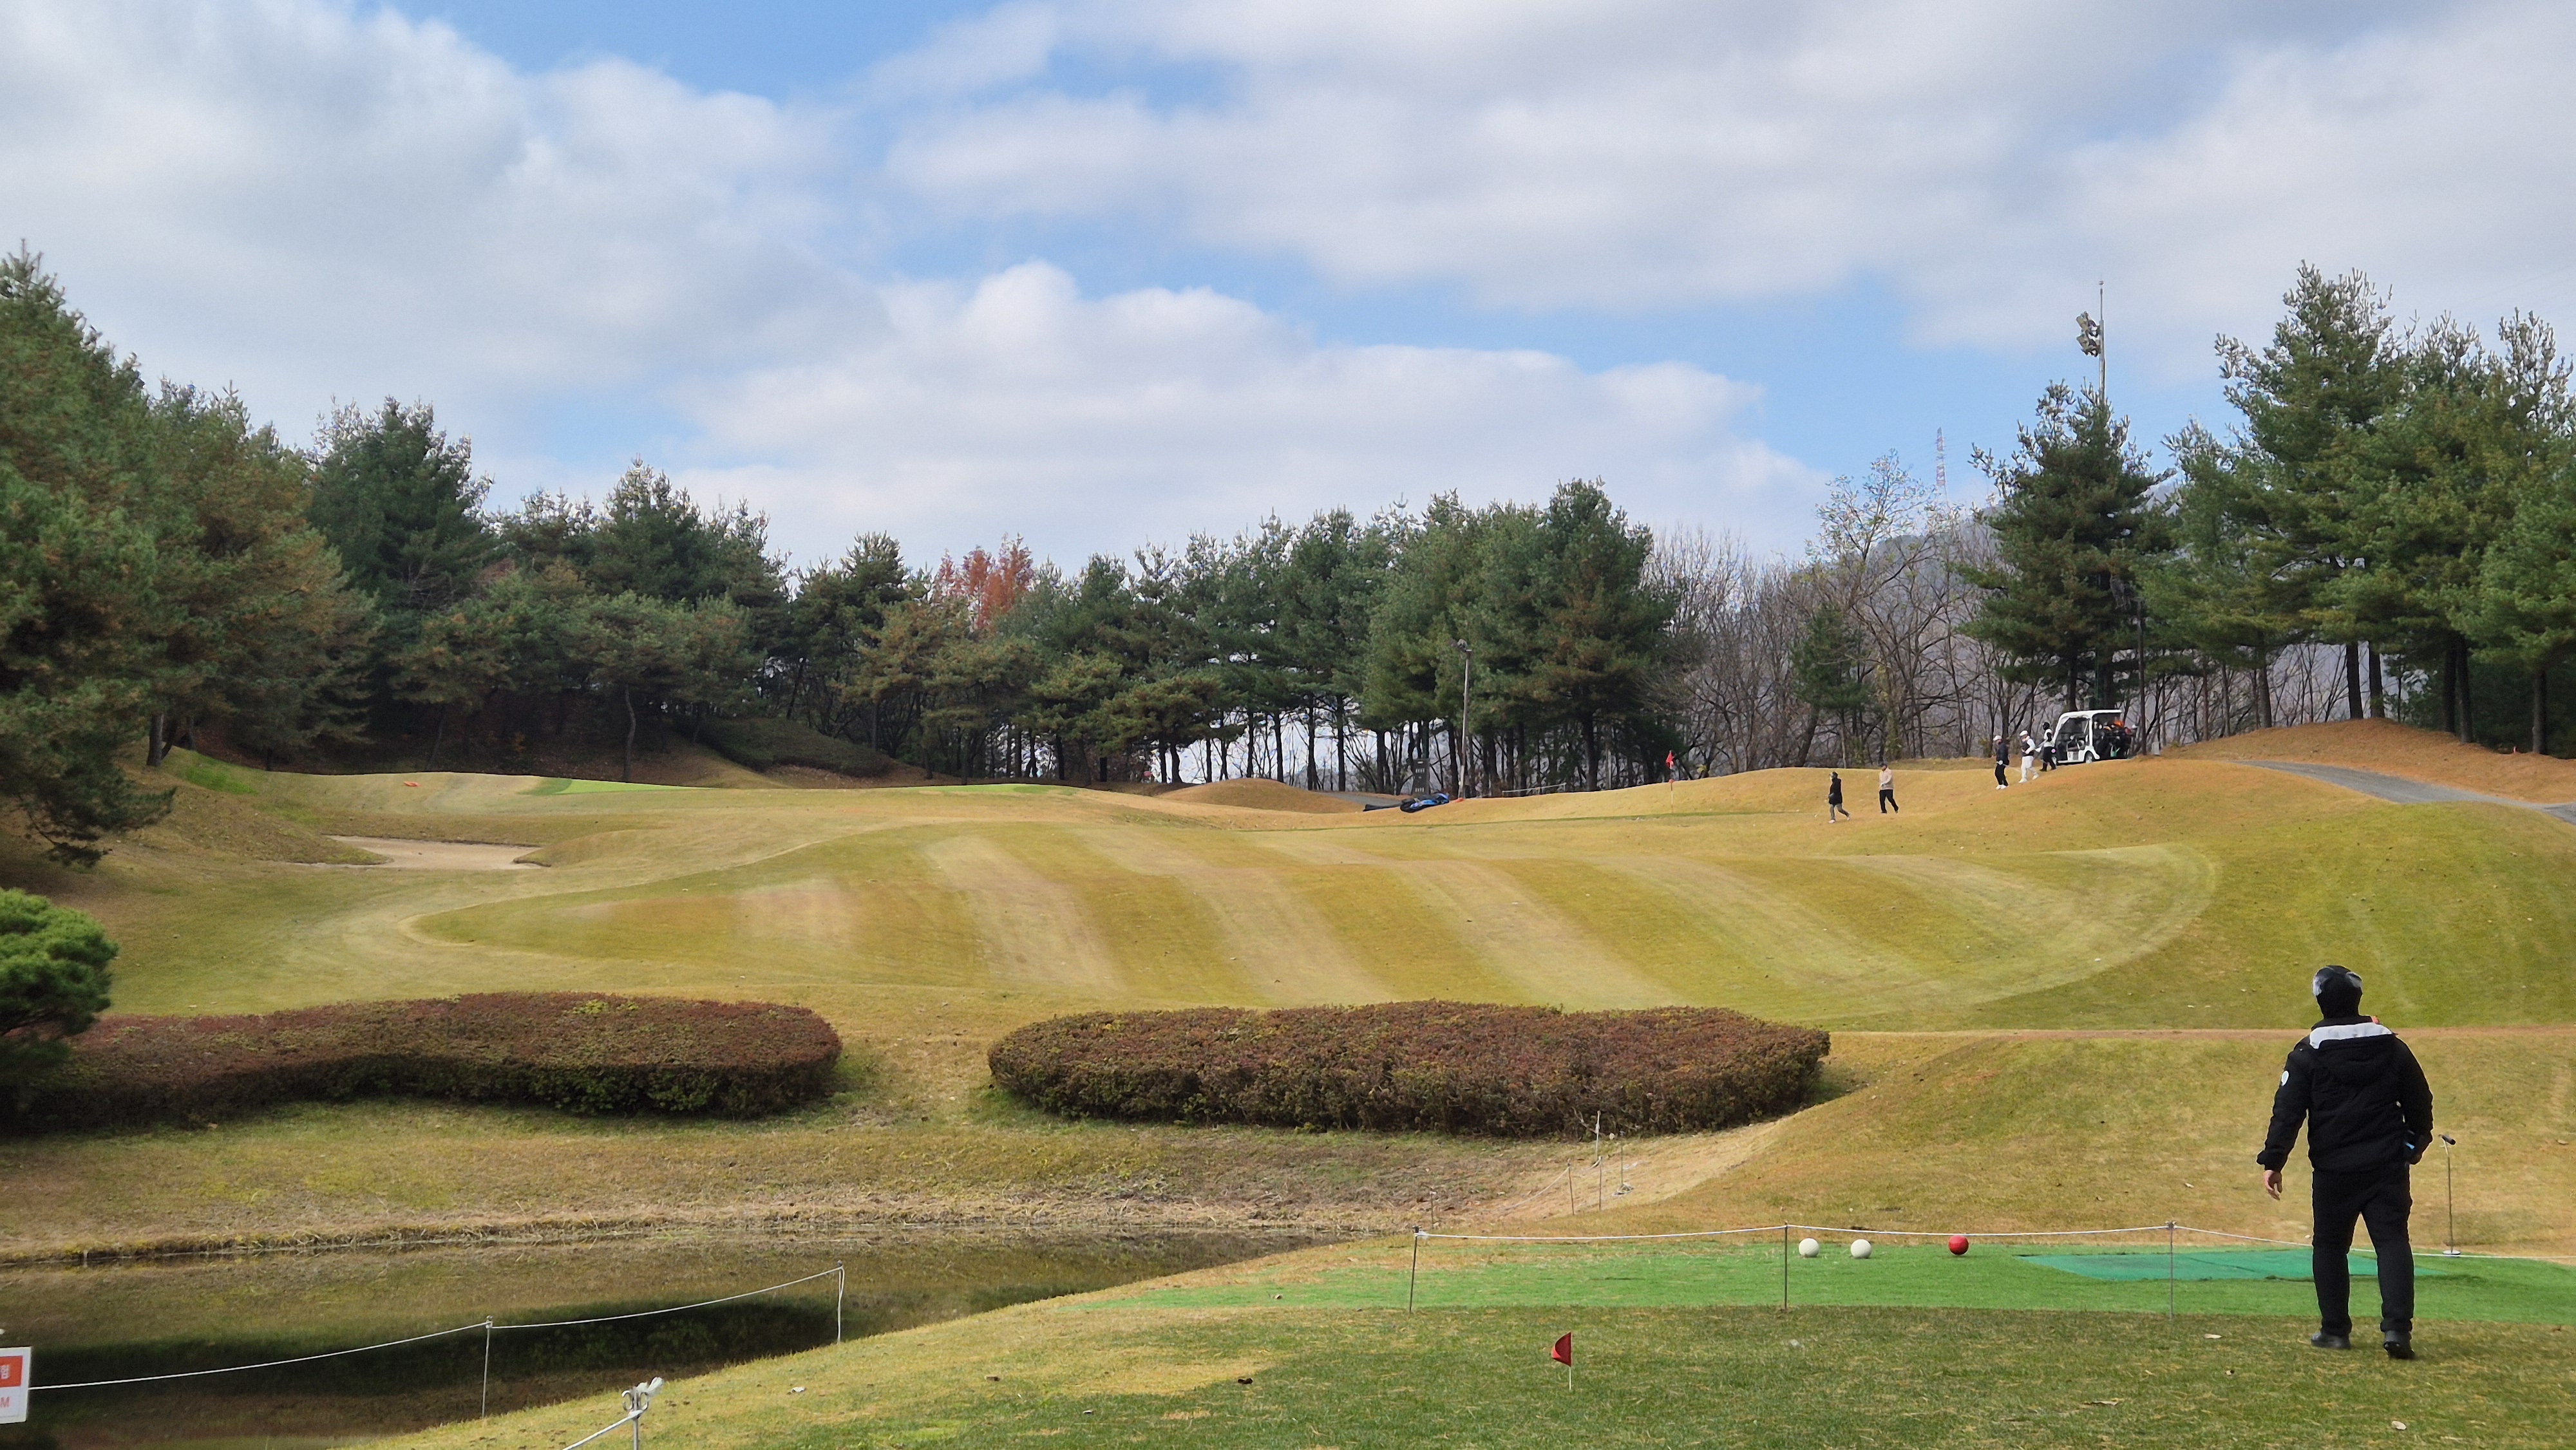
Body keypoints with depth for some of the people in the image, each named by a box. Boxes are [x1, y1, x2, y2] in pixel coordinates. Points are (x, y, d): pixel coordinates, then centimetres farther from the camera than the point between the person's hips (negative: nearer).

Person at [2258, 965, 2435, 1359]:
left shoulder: (2307, 1055, -5)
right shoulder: (2392, 1049, 5)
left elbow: (2287, 1111, -8)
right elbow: (2420, 1101, 13)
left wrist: (2273, 1162, -6)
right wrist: (2416, 1143, 29)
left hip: (2333, 1169, -2)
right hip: (2386, 1166, 2)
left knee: (2331, 1247, 11)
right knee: (2392, 1242, 0)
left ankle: (2335, 1330, 15)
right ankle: (2397, 1327, -14)